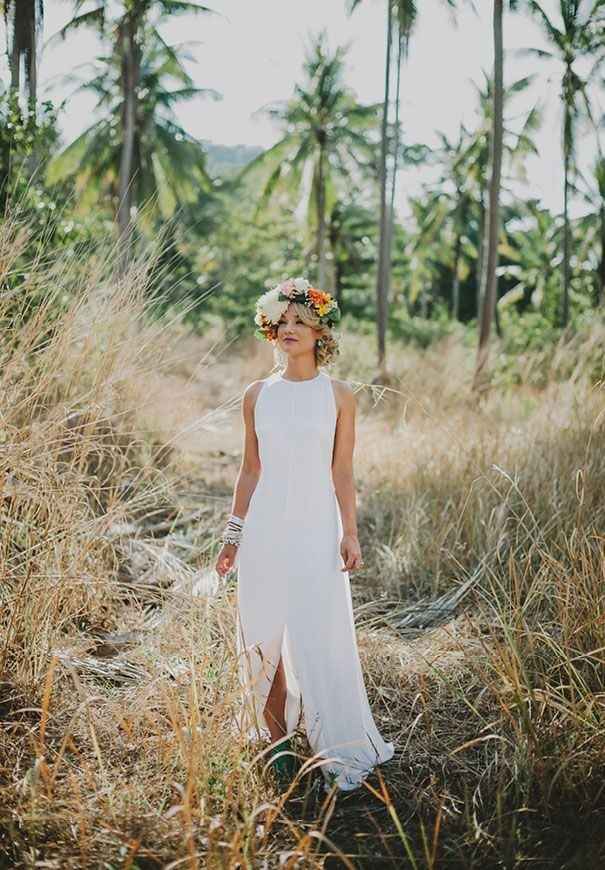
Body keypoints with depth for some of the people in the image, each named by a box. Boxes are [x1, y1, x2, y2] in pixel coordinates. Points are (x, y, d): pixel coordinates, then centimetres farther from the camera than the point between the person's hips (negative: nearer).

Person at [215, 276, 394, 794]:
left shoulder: (338, 396, 1)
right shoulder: (257, 395, 7)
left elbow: (342, 473, 1)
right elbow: (250, 470, 11)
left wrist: (350, 533, -5)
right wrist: (233, 533, 10)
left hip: (317, 527, -3)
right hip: (266, 526, 3)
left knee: (321, 638, -4)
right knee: (264, 634, 5)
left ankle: (342, 755, 5)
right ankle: (275, 741, 19)